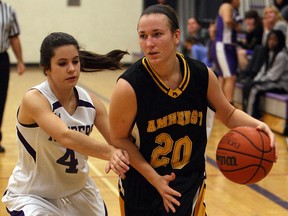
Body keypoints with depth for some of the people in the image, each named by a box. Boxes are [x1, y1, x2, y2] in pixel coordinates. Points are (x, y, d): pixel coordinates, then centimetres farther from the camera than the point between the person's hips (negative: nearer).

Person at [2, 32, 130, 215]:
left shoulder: (91, 102, -6)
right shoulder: (34, 99, -23)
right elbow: (66, 136, -39)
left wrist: (118, 155, -32)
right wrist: (110, 152, -48)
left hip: (78, 191, 6)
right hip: (32, 196, -5)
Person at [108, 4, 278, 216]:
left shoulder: (203, 75, -12)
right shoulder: (129, 86, -23)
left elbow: (228, 113, 5)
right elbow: (119, 139, -11)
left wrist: (256, 125, -15)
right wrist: (154, 178, -18)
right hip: (141, 184, -2)